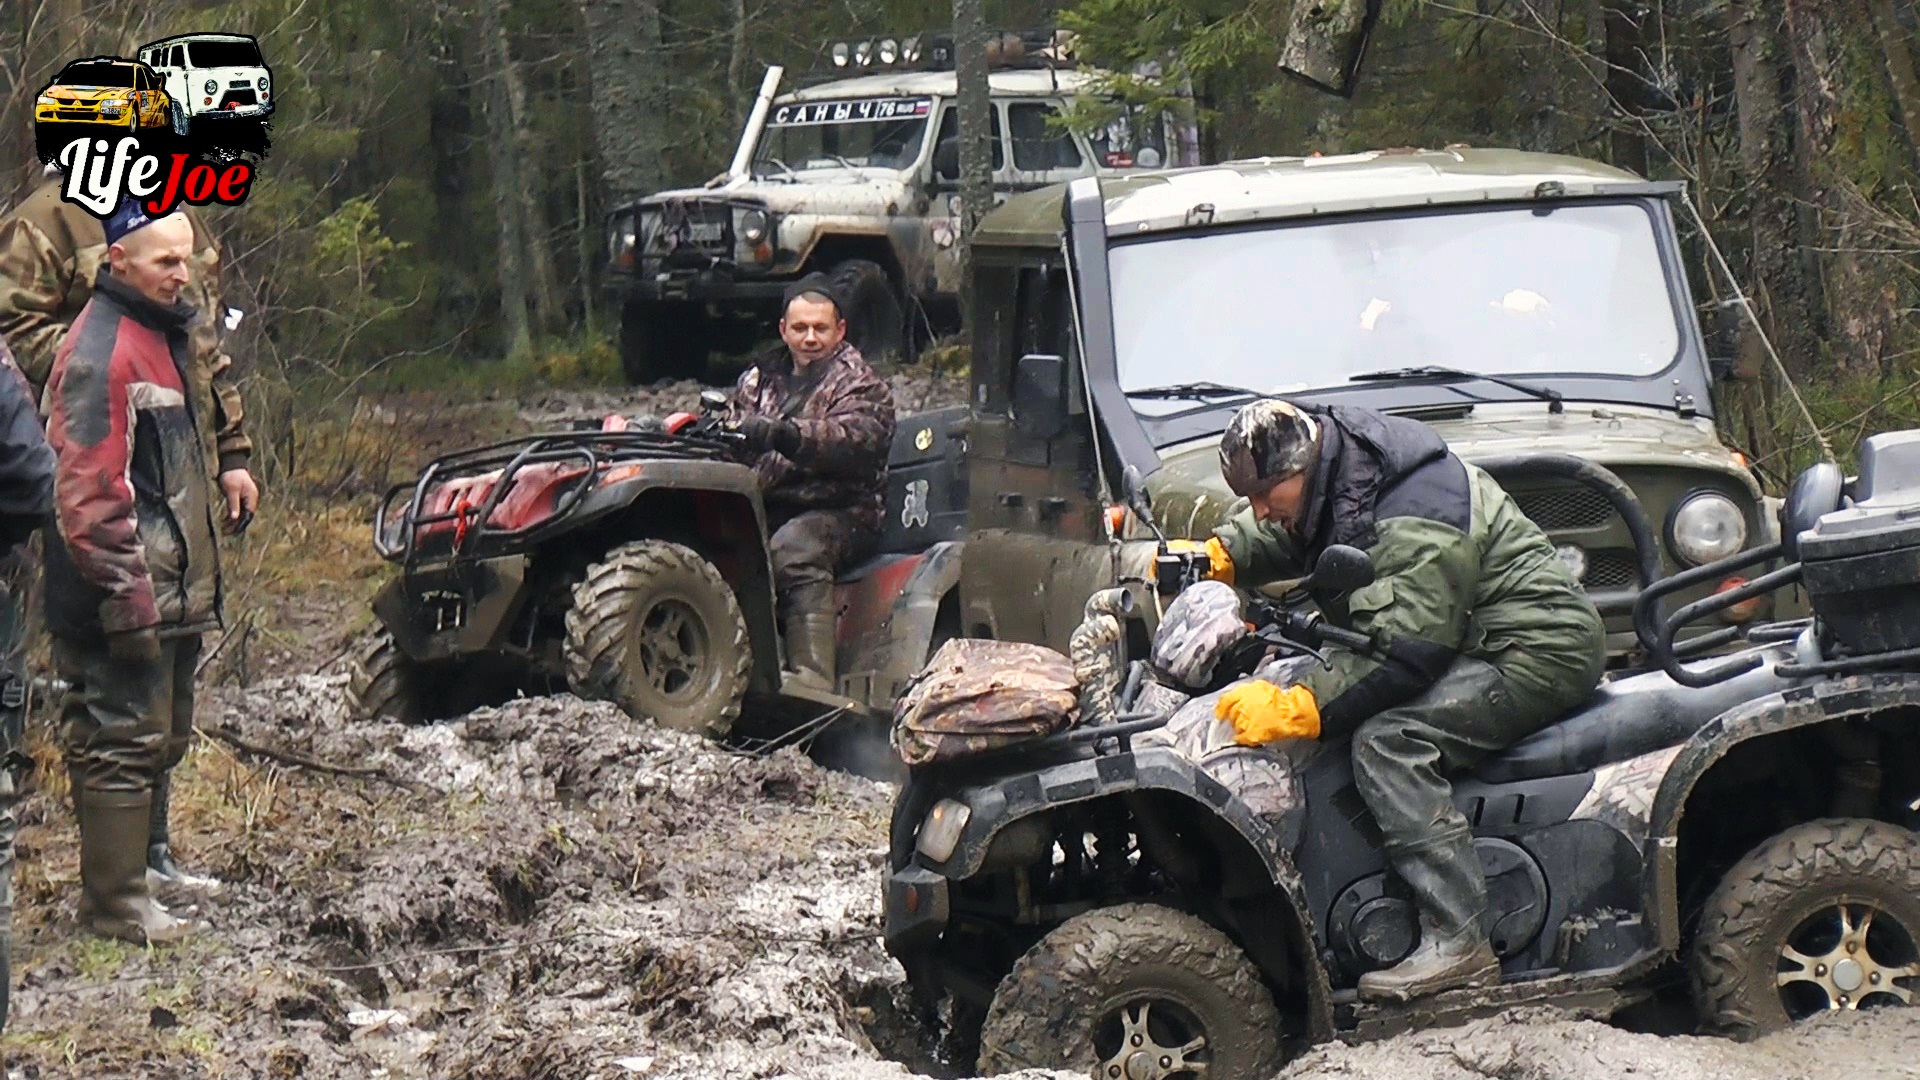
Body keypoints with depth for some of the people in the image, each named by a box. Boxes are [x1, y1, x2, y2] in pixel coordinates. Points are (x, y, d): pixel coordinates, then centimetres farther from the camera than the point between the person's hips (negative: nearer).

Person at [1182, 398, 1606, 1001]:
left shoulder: (1415, 526, -26)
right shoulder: (1343, 476, 5)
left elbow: (1406, 657, -33)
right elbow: (1284, 535, 25)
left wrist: (1296, 709, -37)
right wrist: (1216, 556, 6)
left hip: (1542, 655, -11)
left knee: (1387, 739, -27)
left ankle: (1458, 944, -31)